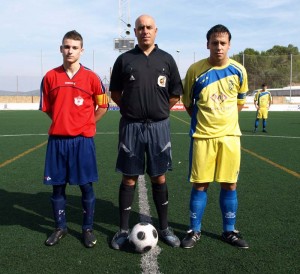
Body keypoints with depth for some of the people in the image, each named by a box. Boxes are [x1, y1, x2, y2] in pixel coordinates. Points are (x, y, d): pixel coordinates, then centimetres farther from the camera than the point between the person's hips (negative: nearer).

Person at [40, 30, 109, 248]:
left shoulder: (91, 77, -2)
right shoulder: (50, 77, 3)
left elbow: (103, 106, 7)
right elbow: (46, 107, 13)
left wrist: (86, 124, 6)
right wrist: (63, 122, 9)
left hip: (83, 140, -2)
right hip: (57, 139, 2)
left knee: (86, 186, 4)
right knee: (57, 186, 10)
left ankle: (88, 229, 20)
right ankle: (60, 227, 27)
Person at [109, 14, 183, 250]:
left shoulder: (166, 59, 6)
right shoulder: (124, 59, 5)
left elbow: (176, 94, 11)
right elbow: (115, 92, 11)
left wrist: (159, 110, 7)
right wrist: (131, 109, 5)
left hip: (158, 126, 1)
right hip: (131, 127, 0)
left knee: (159, 178, 8)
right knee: (129, 179, 4)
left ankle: (164, 228, 22)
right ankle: (124, 230, 17)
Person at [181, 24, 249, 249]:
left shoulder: (238, 71, 1)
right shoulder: (195, 70, -5)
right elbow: (187, 102, 7)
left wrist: (224, 119, 10)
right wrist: (204, 119, 6)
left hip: (230, 135, 2)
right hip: (203, 136, -2)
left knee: (229, 184, 7)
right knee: (200, 184, 2)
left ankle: (230, 231, 23)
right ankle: (195, 230, 18)